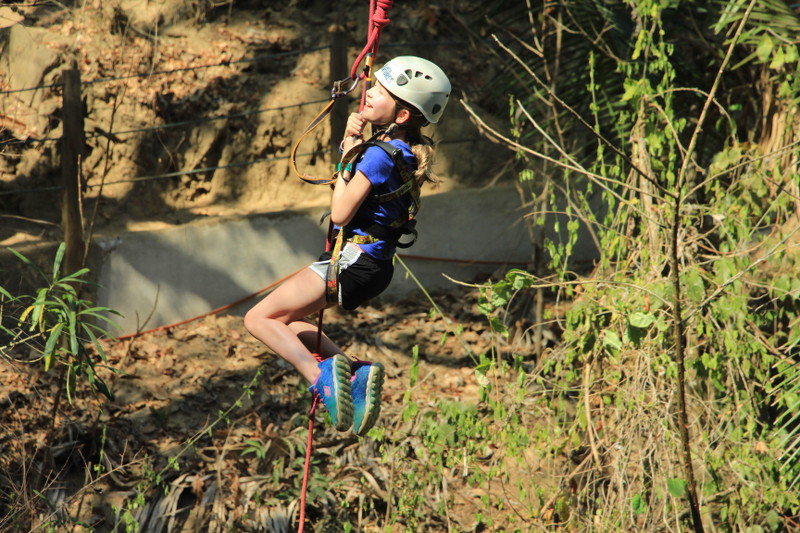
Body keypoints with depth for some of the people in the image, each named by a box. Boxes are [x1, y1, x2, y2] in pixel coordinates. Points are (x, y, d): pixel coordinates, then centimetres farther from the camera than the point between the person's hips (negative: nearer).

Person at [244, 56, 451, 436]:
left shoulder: (380, 155, -22)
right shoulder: (405, 149, 5)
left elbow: (340, 214, -18)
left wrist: (349, 158, -9)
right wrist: (350, 138, 3)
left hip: (354, 259, -9)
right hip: (374, 262, 9)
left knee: (259, 319, -5)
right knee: (283, 320, 22)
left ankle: (319, 375, -21)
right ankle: (356, 374, 8)